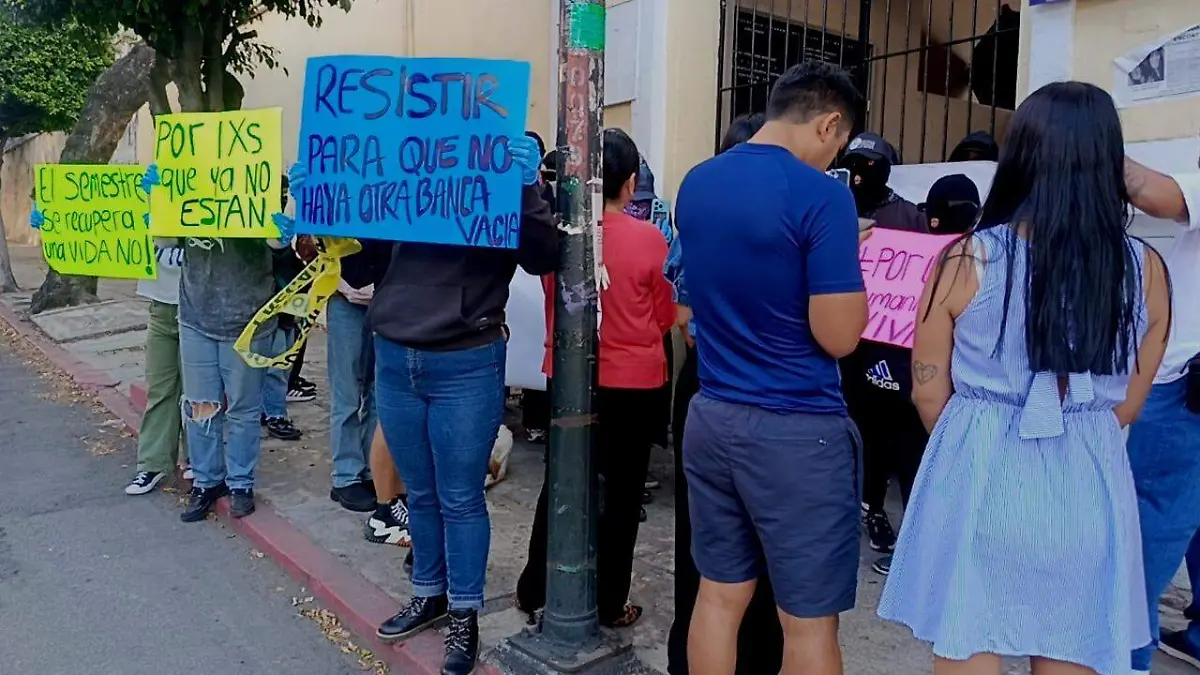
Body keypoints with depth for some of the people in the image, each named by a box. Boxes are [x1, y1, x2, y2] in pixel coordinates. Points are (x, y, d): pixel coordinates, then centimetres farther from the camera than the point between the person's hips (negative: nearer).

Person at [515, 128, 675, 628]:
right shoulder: (649, 238, -14)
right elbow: (664, 317, -2)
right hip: (634, 381, -3)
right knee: (621, 492, 11)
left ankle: (535, 590, 28)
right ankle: (608, 604, 22)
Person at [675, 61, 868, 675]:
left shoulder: (696, 184, 7)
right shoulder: (821, 195, -15)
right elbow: (839, 337, -16)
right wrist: (849, 261, 1)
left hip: (710, 417, 7)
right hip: (798, 432, -6)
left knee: (719, 596, 17)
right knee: (808, 620, 8)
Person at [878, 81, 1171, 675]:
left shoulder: (967, 259, -10)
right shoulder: (1146, 270, -3)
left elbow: (930, 391, -1)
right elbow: (1125, 406, 8)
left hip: (980, 481, -2)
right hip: (1090, 490, 3)